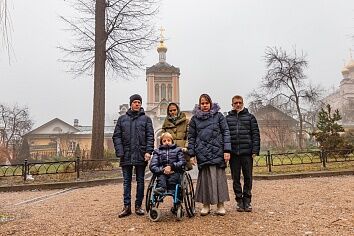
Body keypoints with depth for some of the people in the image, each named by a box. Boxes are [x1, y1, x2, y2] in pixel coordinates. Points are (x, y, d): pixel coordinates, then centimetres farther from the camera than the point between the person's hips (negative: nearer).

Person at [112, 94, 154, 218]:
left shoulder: (146, 119, 5)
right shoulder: (122, 119, 9)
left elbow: (150, 136, 0)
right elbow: (116, 136, 5)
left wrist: (148, 151, -12)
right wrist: (120, 152, -6)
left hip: (141, 156, -1)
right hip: (126, 156, 1)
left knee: (140, 181, 8)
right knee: (127, 181, 6)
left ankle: (138, 205, 17)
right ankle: (127, 206, 13)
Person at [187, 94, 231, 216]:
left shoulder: (219, 116, 6)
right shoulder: (195, 118, 10)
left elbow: (226, 133, 2)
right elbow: (191, 137, 9)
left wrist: (227, 150, -6)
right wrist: (191, 154, 2)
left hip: (217, 152, -1)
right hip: (202, 153, 1)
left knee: (219, 177, 2)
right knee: (204, 178, 4)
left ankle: (220, 204, 14)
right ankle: (206, 205, 16)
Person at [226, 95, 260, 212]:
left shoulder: (250, 117, 8)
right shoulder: (227, 118, 10)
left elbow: (255, 134, 3)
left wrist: (255, 150, -6)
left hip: (247, 152, -1)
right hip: (233, 153, 1)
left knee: (248, 177, 5)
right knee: (236, 178, 7)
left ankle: (247, 200, 17)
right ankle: (239, 200, 18)